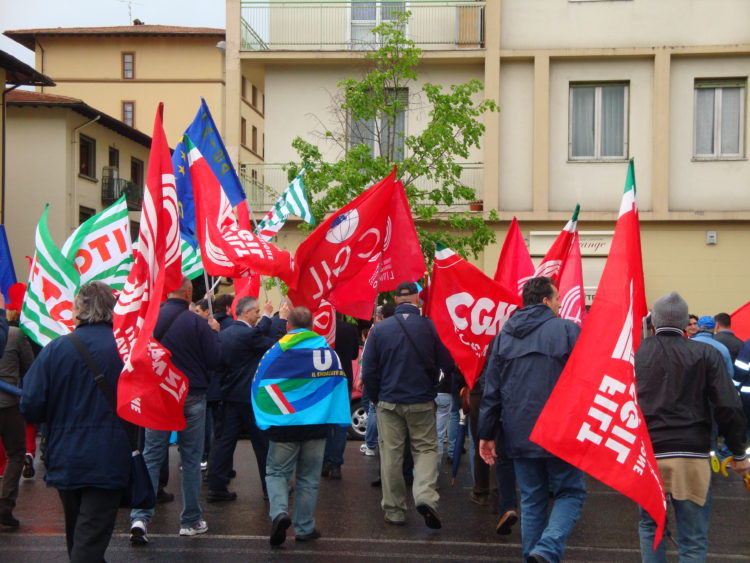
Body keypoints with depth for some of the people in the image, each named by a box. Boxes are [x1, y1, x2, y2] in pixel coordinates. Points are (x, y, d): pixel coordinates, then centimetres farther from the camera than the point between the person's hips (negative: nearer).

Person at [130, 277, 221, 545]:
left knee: (151, 456, 6)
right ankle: (191, 520, 15)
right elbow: (214, 360, -8)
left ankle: (140, 517, -6)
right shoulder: (198, 323, -14)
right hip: (192, 397, -2)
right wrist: (214, 333, 5)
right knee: (191, 458, 8)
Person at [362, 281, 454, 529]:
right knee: (426, 449, 8)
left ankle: (394, 510, 12)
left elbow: (368, 370, -1)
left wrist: (376, 397, 12)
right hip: (422, 401, -1)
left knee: (391, 455, 8)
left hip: (389, 401, 1)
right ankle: (425, 496, -14)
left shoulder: (379, 329, -3)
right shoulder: (430, 327, -7)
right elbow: (447, 364, -1)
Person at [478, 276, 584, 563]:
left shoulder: (504, 334, 8)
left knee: (532, 499, 14)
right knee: (569, 494, 6)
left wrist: (486, 434, 11)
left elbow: (492, 390, 7)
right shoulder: (567, 330, -6)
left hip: (519, 435, 4)